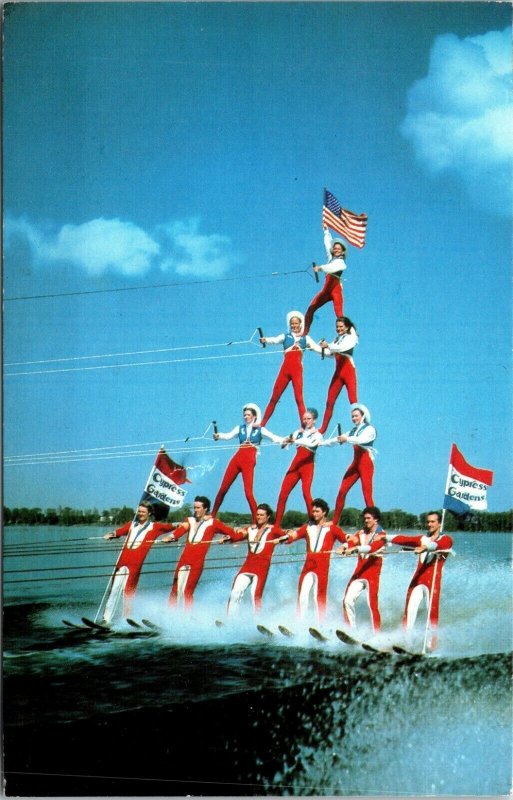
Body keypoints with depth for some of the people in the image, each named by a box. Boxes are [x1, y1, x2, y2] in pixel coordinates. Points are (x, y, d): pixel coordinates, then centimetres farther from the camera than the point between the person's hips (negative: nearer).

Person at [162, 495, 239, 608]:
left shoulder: (212, 522, 5)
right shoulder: (190, 520, 13)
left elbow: (232, 534, 4)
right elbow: (181, 529, -8)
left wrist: (226, 537, -18)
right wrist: (171, 536, -28)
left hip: (197, 562, -4)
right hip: (184, 559, 4)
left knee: (187, 591, -8)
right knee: (176, 590, 5)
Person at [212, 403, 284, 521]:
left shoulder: (260, 429, 7)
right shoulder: (240, 428, 14)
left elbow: (274, 438, -3)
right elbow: (229, 436, 0)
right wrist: (218, 436, -20)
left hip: (249, 461, -3)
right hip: (237, 458, 3)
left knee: (248, 492, -13)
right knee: (222, 489, 4)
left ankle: (256, 521, -5)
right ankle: (212, 516, 17)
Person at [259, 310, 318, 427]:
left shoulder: (306, 338, 11)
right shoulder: (285, 336, 11)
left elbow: (317, 348, -2)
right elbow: (275, 340, -9)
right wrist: (265, 340, -31)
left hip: (297, 370, -1)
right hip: (285, 369, 1)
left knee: (299, 398, -8)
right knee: (274, 398, 4)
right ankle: (262, 424, 11)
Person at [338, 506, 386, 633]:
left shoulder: (381, 535, -3)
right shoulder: (361, 533, 12)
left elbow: (372, 547, -23)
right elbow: (351, 541, -8)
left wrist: (355, 549, -39)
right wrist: (344, 547, -31)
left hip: (372, 572, -5)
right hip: (359, 571, 5)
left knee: (372, 604, -10)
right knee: (348, 600, -1)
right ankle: (351, 631, 11)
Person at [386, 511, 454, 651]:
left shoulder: (445, 539, 6)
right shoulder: (422, 539, 22)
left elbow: (438, 545, -17)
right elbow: (404, 539, 10)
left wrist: (425, 547, -37)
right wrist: (386, 537, -3)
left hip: (433, 579, -4)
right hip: (417, 579, 4)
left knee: (432, 611, -11)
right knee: (409, 610, -8)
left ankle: (432, 641, -7)